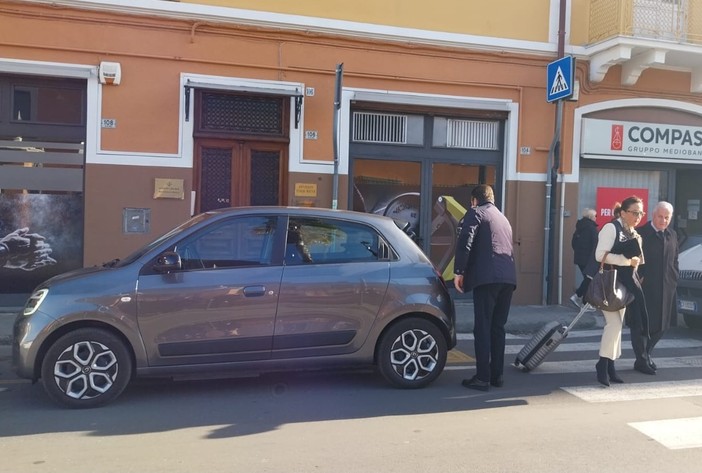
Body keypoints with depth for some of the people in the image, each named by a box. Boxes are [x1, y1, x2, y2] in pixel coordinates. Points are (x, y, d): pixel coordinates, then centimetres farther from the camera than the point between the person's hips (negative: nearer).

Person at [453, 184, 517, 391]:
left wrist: (459, 272, -7)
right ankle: (496, 375, 17)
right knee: (497, 327, 14)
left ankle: (483, 378, -5)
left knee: (483, 328, -5)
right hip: (508, 277, 7)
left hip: (487, 277, -7)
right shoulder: (503, 218, 29)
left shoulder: (476, 213, 6)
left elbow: (464, 242, -9)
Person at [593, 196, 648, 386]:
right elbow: (600, 255, -21)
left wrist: (636, 261, 5)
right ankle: (603, 364, -4)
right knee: (614, 322, -15)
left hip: (626, 283, 9)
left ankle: (609, 365, 16)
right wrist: (628, 261, -20)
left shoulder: (634, 234, 14)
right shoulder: (611, 228, -11)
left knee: (617, 324, 10)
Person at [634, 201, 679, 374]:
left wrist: (674, 280, 9)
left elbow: (675, 260, 19)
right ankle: (641, 360, 10)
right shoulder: (640, 233, -7)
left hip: (665, 289, 6)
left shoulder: (672, 235, 13)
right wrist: (638, 279, -14)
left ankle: (646, 353, 30)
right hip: (644, 288, -6)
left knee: (662, 324, 12)